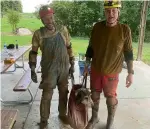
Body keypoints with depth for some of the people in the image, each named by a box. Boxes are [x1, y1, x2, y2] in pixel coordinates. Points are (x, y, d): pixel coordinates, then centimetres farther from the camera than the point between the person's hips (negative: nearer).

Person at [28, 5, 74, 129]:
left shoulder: (63, 29, -1)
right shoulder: (38, 34, -7)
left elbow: (69, 47, 7)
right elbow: (33, 53, -1)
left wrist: (72, 64, 6)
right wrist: (33, 70, -6)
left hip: (64, 68, 3)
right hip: (49, 69, -2)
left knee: (64, 93, 14)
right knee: (47, 95, 5)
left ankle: (62, 114, 37)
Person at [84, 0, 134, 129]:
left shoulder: (125, 29, -11)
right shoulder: (97, 27, -5)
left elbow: (128, 53, -5)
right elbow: (91, 48, 4)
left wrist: (130, 73, -5)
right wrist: (86, 65, 6)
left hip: (112, 72, -2)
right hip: (95, 70, 3)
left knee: (111, 98, 11)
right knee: (95, 95, 16)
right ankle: (94, 118, 40)